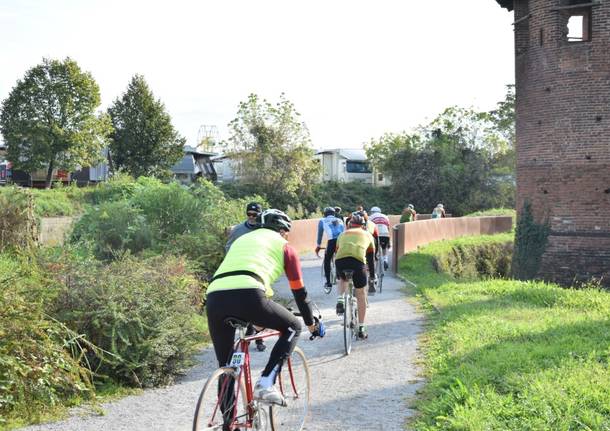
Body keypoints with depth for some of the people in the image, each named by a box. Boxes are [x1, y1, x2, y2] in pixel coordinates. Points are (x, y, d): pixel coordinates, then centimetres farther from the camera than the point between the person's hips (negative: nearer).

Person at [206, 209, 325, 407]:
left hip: (214, 297, 5)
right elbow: (299, 291, 25)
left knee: (225, 366, 20)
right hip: (247, 297, -5)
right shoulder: (284, 247, 23)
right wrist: (312, 323, 40)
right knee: (293, 327, 20)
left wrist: (251, 320, 55)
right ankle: (266, 384, 6)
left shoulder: (241, 240, 38)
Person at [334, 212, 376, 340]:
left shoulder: (343, 234, 33)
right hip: (358, 259, -2)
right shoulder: (367, 235, 30)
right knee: (361, 294, 15)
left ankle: (340, 300, 9)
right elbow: (371, 255, 39)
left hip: (340, 259, 2)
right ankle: (361, 328, 17)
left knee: (343, 279, 36)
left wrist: (338, 272, 52)